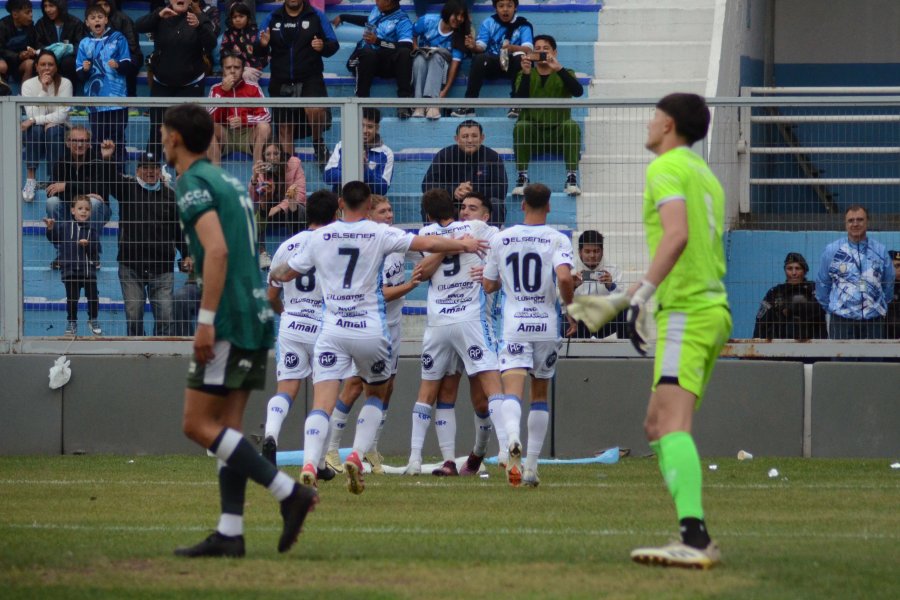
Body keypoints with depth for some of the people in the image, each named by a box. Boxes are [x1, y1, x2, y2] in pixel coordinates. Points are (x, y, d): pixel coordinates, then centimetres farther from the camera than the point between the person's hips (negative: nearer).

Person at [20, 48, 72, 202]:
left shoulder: (65, 84, -7)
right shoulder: (28, 85, -5)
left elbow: (62, 115, -16)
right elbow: (32, 115, -16)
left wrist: (35, 120, -25)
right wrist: (44, 90, -21)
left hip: (59, 129, -1)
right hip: (34, 137, 1)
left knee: (53, 131, -35)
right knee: (35, 129, -34)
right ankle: (30, 180, -33)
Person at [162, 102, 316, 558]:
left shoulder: (193, 183, -8)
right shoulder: (229, 181, 20)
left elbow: (217, 250, -21)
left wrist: (206, 320, -22)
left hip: (230, 320, -9)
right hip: (257, 317, 9)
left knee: (198, 424, -7)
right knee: (225, 426, 9)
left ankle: (289, 492, -13)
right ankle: (229, 534, 3)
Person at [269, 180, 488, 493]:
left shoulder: (320, 236, 5)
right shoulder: (379, 233, -2)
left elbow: (286, 273, 16)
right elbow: (427, 244, -7)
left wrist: (275, 274, 40)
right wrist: (463, 244, 9)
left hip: (332, 331, 1)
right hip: (371, 331, -1)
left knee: (322, 403, -7)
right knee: (376, 394, 21)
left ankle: (310, 464, -28)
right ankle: (357, 456, 2)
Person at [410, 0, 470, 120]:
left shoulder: (459, 36, -12)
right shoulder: (428, 21, -9)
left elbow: (455, 63, -20)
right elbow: (411, 35, 7)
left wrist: (446, 90, -31)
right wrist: (416, 50, -12)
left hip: (441, 66, -1)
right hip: (421, 63, 1)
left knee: (436, 57, -37)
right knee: (420, 59, -36)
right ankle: (420, 104, -46)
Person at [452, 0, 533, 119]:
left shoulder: (523, 25, -2)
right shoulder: (489, 23, 5)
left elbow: (528, 49, -17)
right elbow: (480, 47, -4)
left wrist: (512, 48, -38)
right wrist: (474, 47, -29)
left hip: (513, 66, -1)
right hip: (493, 64, 1)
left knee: (521, 58, -34)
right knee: (479, 59, -29)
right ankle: (468, 106, -31)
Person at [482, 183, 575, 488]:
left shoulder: (501, 239, 5)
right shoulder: (557, 240, -3)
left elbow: (488, 285, 12)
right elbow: (564, 277, -19)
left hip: (513, 325, 0)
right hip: (546, 325, 0)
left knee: (512, 390, -12)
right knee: (540, 395, 15)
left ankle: (512, 438, -45)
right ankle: (531, 466, 13)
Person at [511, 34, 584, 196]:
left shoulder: (564, 74, 9)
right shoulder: (525, 75, 10)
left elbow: (578, 91, -14)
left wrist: (559, 69, -25)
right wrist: (526, 74, -21)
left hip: (558, 133, 0)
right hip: (532, 133, 0)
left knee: (571, 126, -32)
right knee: (520, 126, -32)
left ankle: (572, 178, -31)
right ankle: (522, 177, -28)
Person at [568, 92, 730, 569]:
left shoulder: (666, 168, -5)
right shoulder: (706, 177, 24)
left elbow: (677, 235, -23)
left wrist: (643, 294, -28)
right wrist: (617, 302, 37)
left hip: (685, 314, -10)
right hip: (712, 310, 10)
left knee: (672, 423, -20)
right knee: (657, 427, 12)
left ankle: (694, 539, -34)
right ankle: (696, 542, 5)